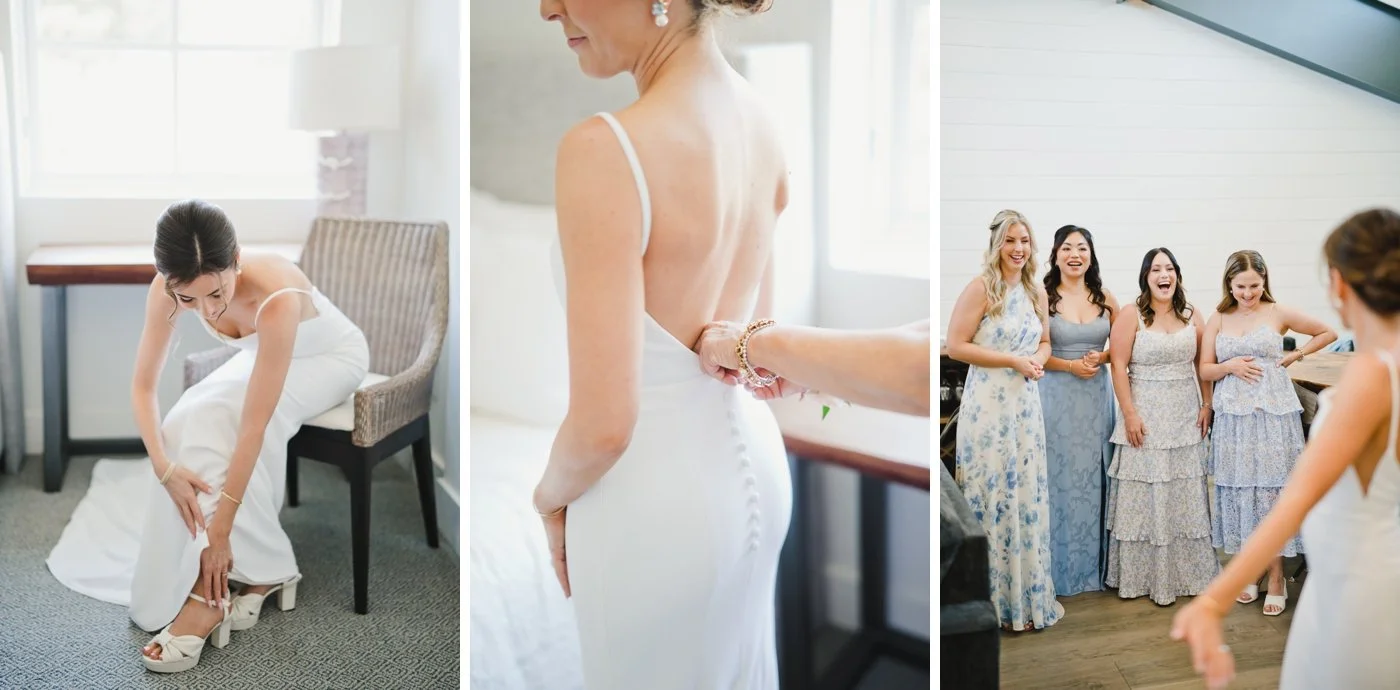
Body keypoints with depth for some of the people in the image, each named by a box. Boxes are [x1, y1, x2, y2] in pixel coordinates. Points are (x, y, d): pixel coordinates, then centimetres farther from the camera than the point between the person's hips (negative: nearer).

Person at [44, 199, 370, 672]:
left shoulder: (276, 297, -42)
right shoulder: (168, 289, -26)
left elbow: (253, 426, -40)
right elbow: (143, 386, -17)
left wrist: (220, 529, -37)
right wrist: (165, 467, -33)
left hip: (331, 358, -5)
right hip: (266, 355, 6)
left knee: (223, 419, -29)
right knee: (194, 425, -21)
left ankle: (260, 571, -20)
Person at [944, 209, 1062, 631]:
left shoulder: (1036, 293, 11)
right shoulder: (980, 288, -10)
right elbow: (956, 346, -14)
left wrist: (1039, 359, -2)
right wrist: (1012, 361, -17)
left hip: (1026, 405, 7)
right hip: (988, 406, -7)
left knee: (1027, 495, 13)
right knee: (993, 496, 0)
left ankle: (1027, 593, 27)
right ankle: (995, 596, 14)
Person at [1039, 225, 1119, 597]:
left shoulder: (1105, 298, 6)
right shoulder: (1042, 298, -5)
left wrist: (1100, 358, -8)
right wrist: (1071, 365, -16)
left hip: (1097, 395, 3)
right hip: (1057, 395, -3)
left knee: (1095, 478, 8)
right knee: (1061, 478, 0)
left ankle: (1097, 563, 21)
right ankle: (1062, 567, 11)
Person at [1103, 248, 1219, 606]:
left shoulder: (1192, 316, 7)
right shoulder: (1131, 315, -6)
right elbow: (1119, 367, -10)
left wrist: (1207, 406, 3)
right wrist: (1129, 414, -15)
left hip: (1185, 417, 4)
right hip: (1146, 416, -4)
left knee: (1186, 495, 10)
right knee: (1144, 495, 1)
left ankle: (1186, 570, 21)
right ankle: (1141, 575, 9)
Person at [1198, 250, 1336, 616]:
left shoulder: (1278, 314, 1)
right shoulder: (1218, 320, 7)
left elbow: (1328, 332, 11)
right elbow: (1205, 369, 7)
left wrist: (1294, 356, 2)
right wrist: (1230, 366, -11)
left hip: (1273, 414, -2)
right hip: (1233, 417, 2)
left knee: (1272, 490, -2)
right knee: (1239, 491, 5)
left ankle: (1276, 577, 8)